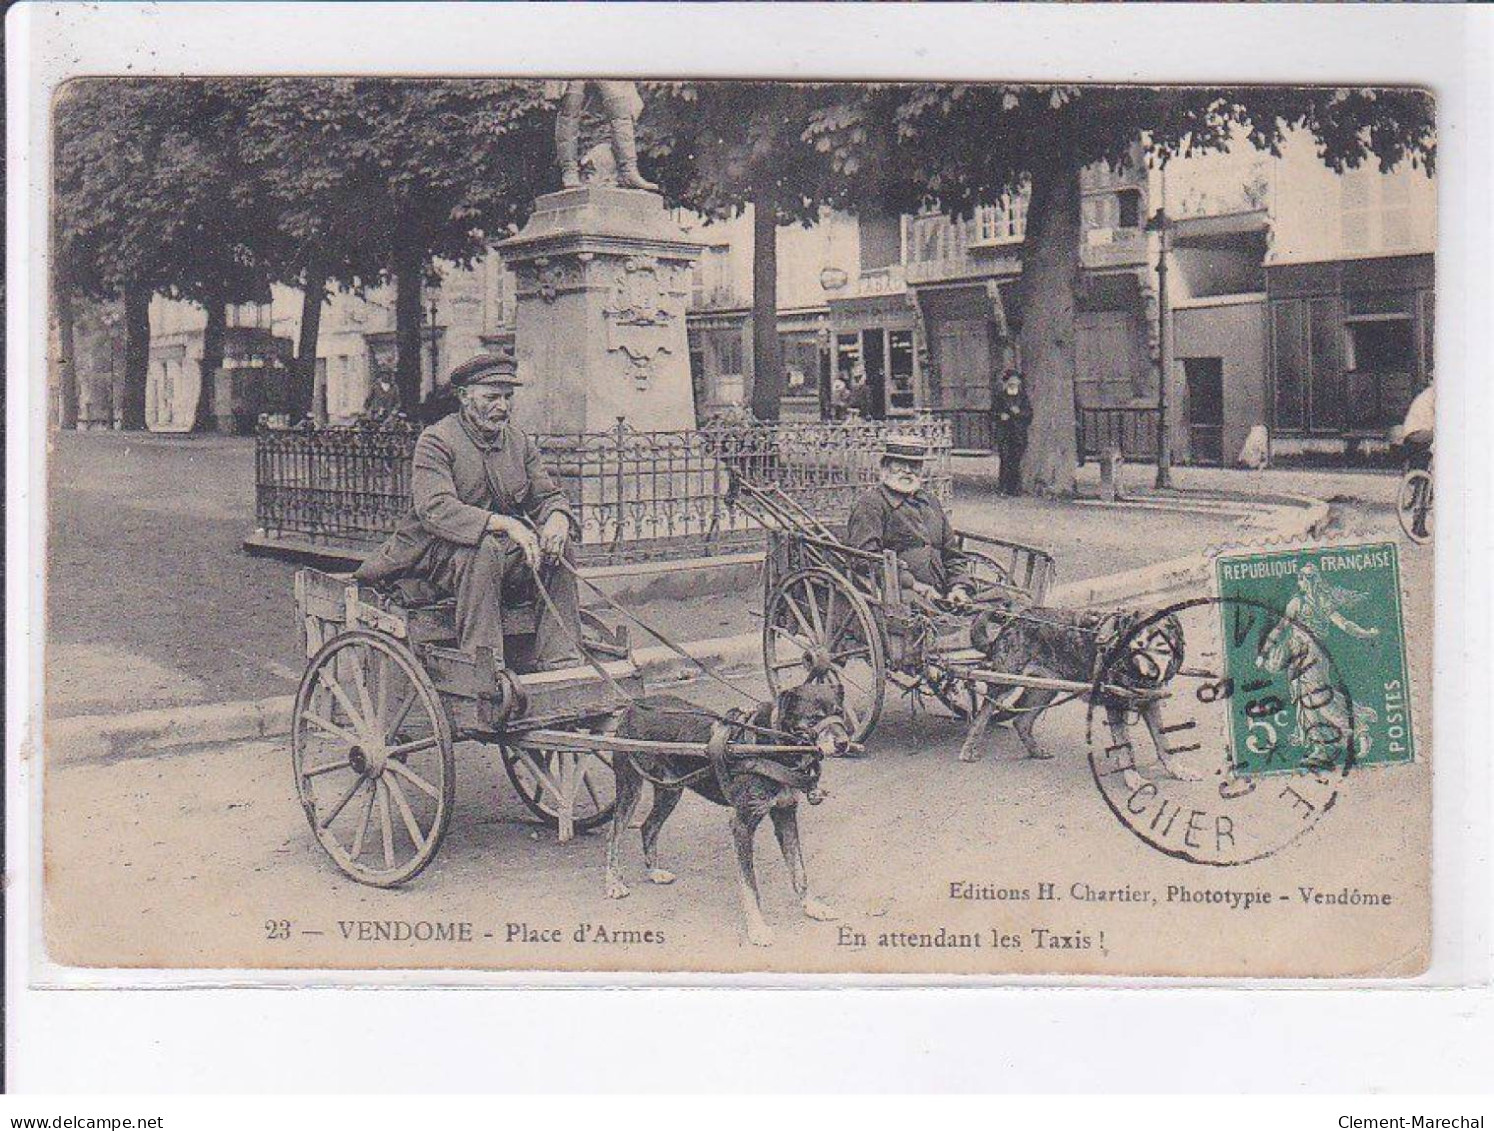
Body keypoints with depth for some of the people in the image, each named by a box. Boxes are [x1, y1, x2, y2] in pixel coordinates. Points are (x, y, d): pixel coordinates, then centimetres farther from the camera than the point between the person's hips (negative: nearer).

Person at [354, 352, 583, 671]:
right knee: (483, 549, -36)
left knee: (559, 544, -18)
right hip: (439, 550, -6)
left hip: (503, 553, 6)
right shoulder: (436, 441, -10)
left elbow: (547, 496, 10)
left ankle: (560, 659, -19)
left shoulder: (520, 442, 11)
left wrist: (557, 518, -18)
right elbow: (435, 508, -24)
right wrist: (505, 523, -36)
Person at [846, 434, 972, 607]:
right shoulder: (869, 505, 2)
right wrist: (913, 583, -17)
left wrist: (958, 586, 9)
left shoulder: (931, 504, 27)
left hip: (938, 597, 7)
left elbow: (953, 553, 29)